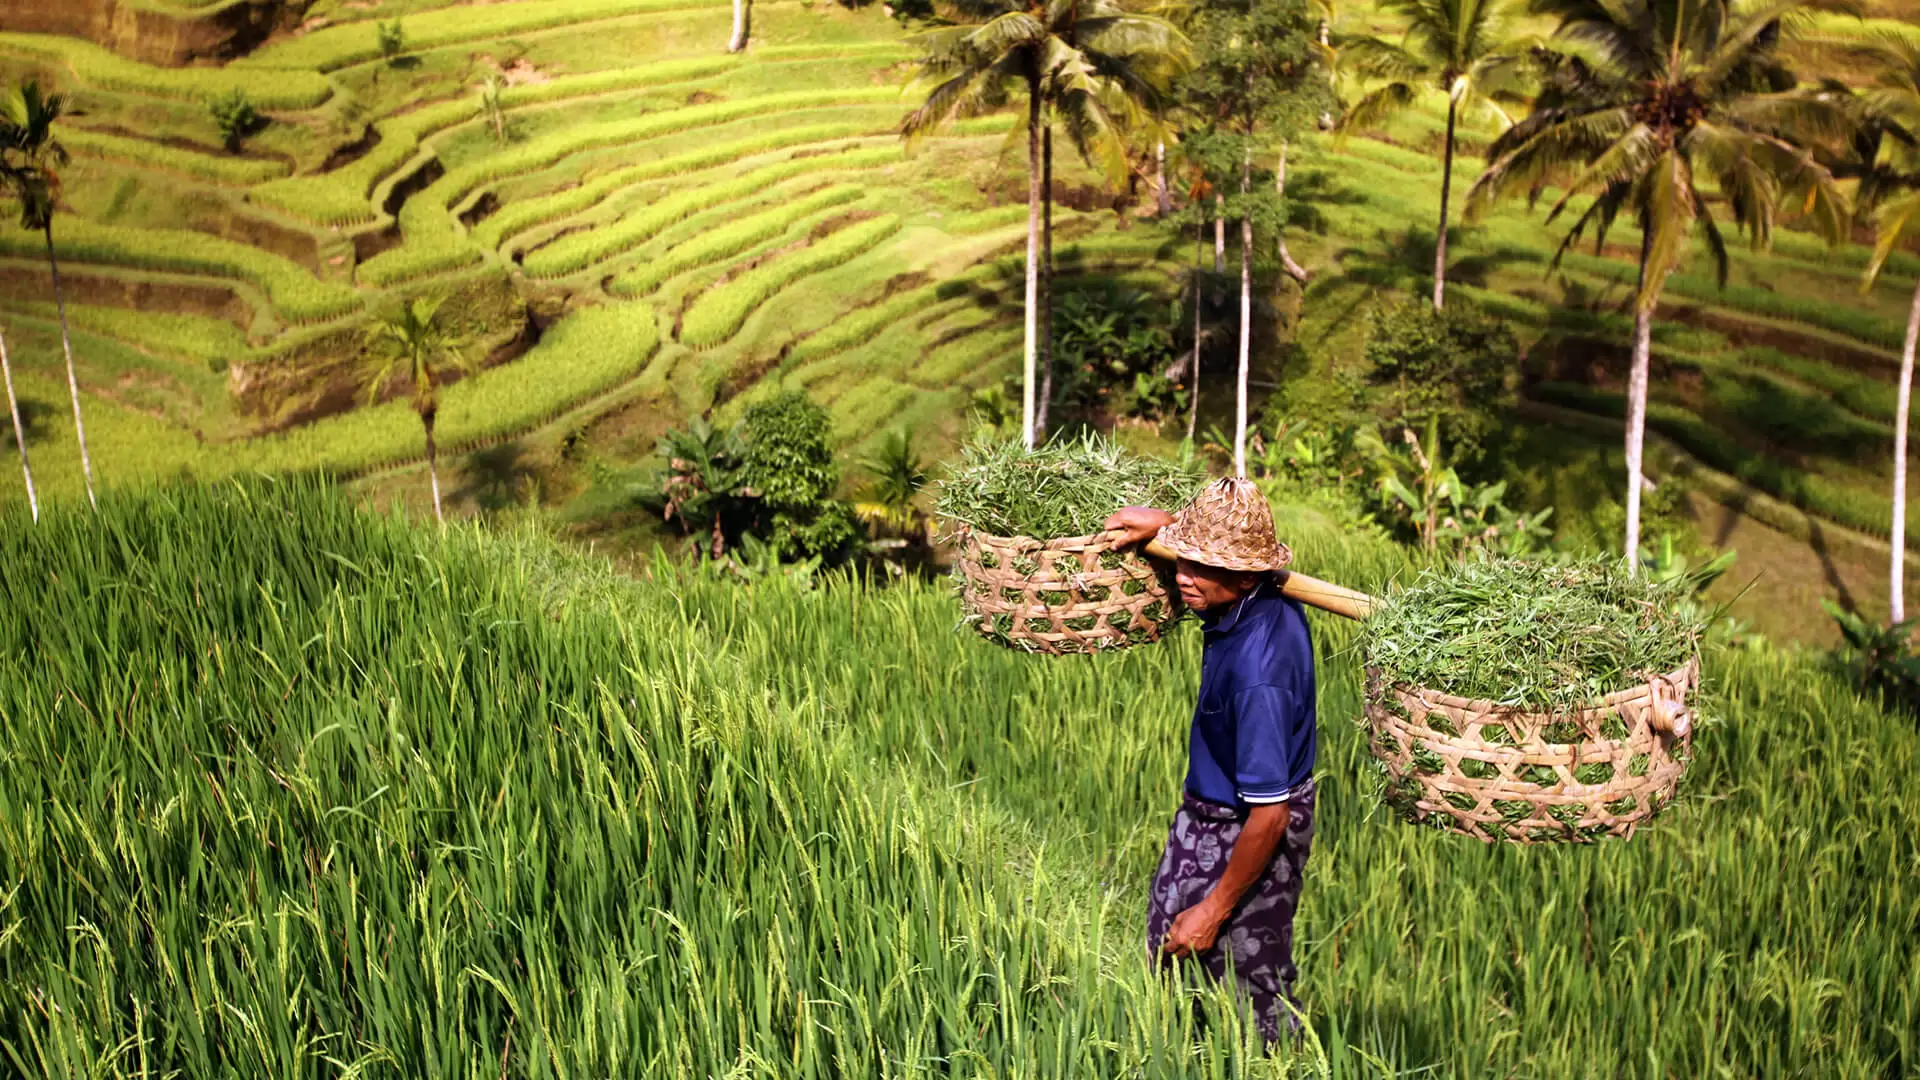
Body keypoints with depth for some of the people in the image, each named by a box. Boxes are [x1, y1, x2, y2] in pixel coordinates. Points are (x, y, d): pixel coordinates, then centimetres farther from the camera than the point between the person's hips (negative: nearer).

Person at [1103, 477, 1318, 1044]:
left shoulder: (1256, 671, -37)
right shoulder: (1268, 596, -11)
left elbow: (1270, 815, -31)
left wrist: (1214, 910, -21)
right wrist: (1166, 523, 5)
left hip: (1248, 837, -10)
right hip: (1203, 813, 10)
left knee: (1253, 991, 10)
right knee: (1166, 957, 22)